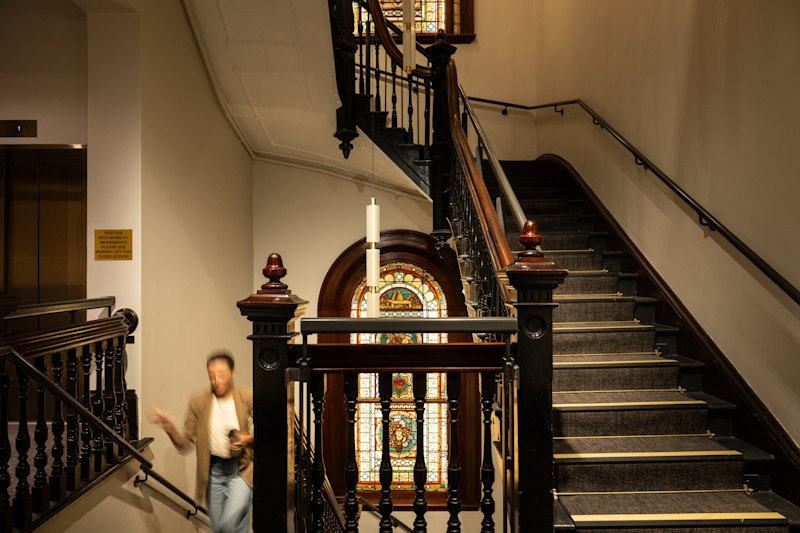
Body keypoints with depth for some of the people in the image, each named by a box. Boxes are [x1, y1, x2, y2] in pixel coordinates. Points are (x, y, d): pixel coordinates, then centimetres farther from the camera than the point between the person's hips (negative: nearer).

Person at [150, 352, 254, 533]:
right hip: (214, 469, 3)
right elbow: (186, 444, -3)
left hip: (241, 468, -3)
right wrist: (170, 429, -20)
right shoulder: (199, 403, -4)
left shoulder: (248, 398, -10)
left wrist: (248, 438, -18)